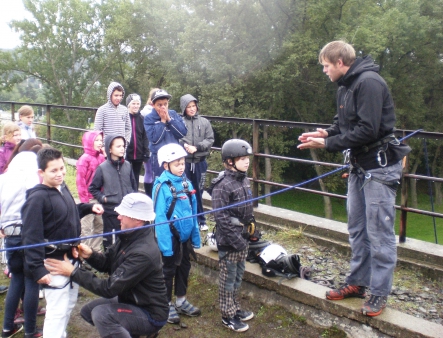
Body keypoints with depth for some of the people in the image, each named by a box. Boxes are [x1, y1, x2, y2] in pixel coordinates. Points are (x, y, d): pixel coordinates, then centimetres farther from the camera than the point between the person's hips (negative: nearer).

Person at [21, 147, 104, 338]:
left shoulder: (62, 188, 4)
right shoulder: (37, 198, -22)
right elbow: (31, 237, -24)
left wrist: (89, 207, 7)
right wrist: (37, 269, -26)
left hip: (71, 258, 9)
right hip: (54, 263, -9)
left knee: (70, 303, 23)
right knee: (57, 311, -2)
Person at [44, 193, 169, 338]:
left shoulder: (143, 253, -32)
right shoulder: (130, 236, -4)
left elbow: (110, 288, -29)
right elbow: (107, 262, 5)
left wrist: (73, 272, -25)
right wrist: (90, 255, -17)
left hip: (150, 314, -9)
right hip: (132, 300, 9)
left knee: (101, 314, -27)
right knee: (87, 311, 12)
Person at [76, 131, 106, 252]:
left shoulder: (101, 157, 5)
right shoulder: (85, 158, -11)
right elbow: (80, 180, -12)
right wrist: (84, 199, -12)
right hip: (89, 199, -6)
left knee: (99, 225, 15)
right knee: (86, 227, 4)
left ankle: (96, 250, 28)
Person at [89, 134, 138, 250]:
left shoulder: (127, 165, 0)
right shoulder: (102, 168, -7)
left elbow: (134, 185, 11)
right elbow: (93, 189, 1)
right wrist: (103, 198, -10)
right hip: (110, 211, -3)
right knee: (108, 237, 11)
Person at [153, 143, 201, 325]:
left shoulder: (186, 182, 0)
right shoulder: (162, 186, -18)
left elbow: (193, 211, 5)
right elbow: (160, 217, -19)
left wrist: (196, 236, 6)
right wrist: (165, 244, -20)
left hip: (185, 236, 6)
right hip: (170, 237, -6)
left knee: (184, 267, 20)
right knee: (169, 270, 11)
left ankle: (181, 301, 39)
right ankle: (167, 305, 29)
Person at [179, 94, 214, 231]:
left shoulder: (204, 122, 4)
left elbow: (210, 140, 0)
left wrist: (196, 147, -11)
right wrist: (185, 146, -22)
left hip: (200, 162, 2)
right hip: (184, 161, -2)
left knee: (198, 191, 10)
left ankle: (200, 220, 20)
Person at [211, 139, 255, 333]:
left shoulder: (244, 180, 5)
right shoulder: (222, 186, -20)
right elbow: (221, 218, -22)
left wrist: (251, 230, 13)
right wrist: (237, 241, -21)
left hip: (242, 237, 8)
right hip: (229, 241, -8)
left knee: (238, 276, 20)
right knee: (228, 278, 7)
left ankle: (235, 308, 36)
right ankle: (228, 315, 21)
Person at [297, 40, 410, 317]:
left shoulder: (369, 82, -18)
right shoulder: (345, 87, 12)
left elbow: (368, 130, -24)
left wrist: (328, 144, -19)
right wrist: (326, 133, -4)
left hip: (380, 165, -10)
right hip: (360, 166, 10)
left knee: (379, 231, -2)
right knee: (357, 228, 15)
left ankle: (380, 292, 10)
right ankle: (358, 282, 27)